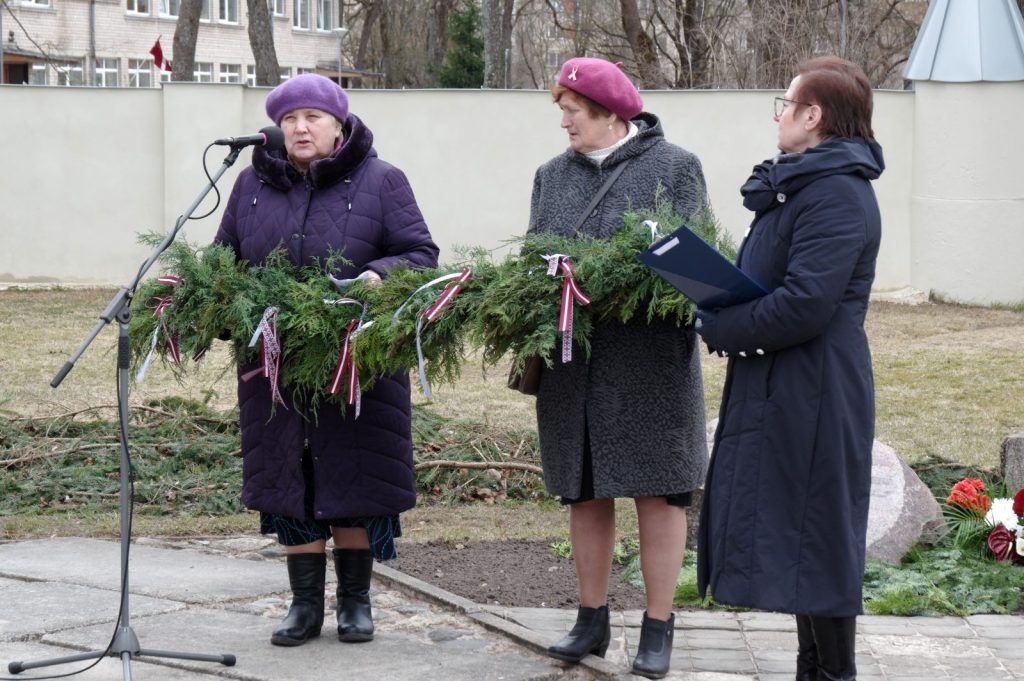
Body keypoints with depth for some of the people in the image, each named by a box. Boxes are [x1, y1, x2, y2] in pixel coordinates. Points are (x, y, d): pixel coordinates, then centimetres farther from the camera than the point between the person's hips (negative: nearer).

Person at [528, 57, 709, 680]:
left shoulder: (674, 168, 0)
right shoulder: (553, 176, 13)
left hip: (648, 363, -4)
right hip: (572, 363, 4)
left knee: (658, 490, 0)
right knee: (584, 490, 11)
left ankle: (659, 628, 9)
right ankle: (592, 621, 23)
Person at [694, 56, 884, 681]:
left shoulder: (837, 193, -18)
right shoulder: (805, 182, 14)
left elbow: (804, 304, -26)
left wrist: (719, 327, -14)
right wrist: (726, 317, 2)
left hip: (810, 393, -10)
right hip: (779, 389, 10)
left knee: (813, 536, -4)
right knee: (798, 536, 15)